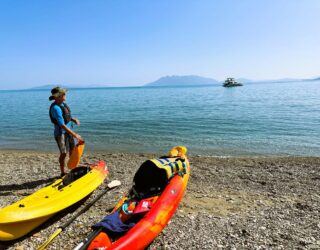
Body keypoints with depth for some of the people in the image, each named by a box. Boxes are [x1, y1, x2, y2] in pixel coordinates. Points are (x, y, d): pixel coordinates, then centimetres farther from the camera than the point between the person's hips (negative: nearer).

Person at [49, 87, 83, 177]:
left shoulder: (62, 103, 4)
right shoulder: (55, 108, -23)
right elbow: (62, 125, -28)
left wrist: (74, 119, -2)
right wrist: (75, 135, -29)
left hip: (68, 131, 8)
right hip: (61, 133, -8)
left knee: (72, 150, 16)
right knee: (64, 153, 4)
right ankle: (63, 173, 22)